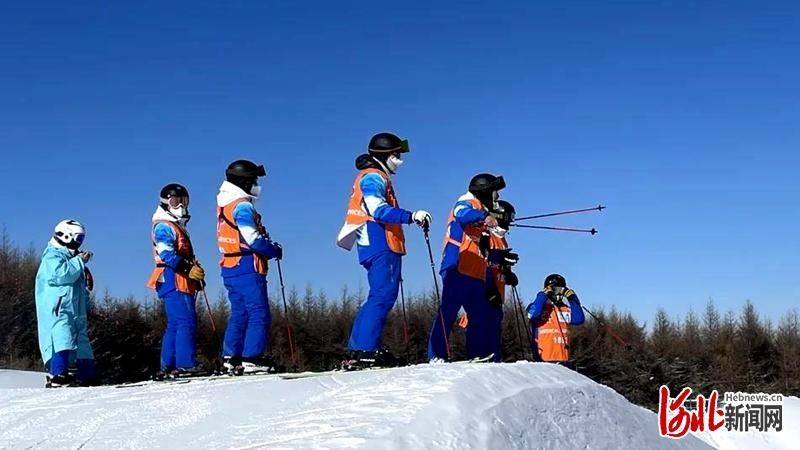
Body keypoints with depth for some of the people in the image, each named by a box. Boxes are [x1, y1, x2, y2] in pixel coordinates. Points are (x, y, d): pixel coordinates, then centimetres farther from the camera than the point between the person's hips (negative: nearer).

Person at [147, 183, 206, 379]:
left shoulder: (177, 226, 26)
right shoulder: (163, 226, -5)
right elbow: (167, 255, -18)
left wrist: (196, 271, 16)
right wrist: (189, 269, -23)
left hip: (181, 282, 10)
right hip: (173, 281, -10)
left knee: (175, 324, 9)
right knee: (187, 321, -16)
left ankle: (168, 367, 11)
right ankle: (185, 365, -20)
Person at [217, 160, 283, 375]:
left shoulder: (225, 205, 16)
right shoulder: (242, 205, -13)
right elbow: (252, 239, -18)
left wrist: (268, 243, 8)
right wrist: (274, 250, -3)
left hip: (230, 268, 10)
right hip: (247, 268, -10)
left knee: (239, 313, 13)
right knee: (259, 313, -8)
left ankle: (231, 357, 13)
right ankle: (252, 358, -12)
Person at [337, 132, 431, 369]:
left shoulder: (375, 177, 27)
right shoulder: (373, 177, -5)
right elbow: (378, 209, -20)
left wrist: (412, 218, 21)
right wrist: (411, 216, -27)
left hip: (379, 246, 11)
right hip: (381, 246, -11)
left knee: (380, 297, 10)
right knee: (383, 296, -16)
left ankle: (356, 350, 9)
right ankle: (366, 350, -21)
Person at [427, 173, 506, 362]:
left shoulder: (482, 211, 30)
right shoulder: (468, 203, 3)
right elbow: (462, 214, -25)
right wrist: (484, 217, -40)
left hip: (476, 275, 10)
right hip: (458, 270, -10)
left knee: (482, 317, 6)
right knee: (448, 311, -15)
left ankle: (479, 357, 8)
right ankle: (436, 356, -18)